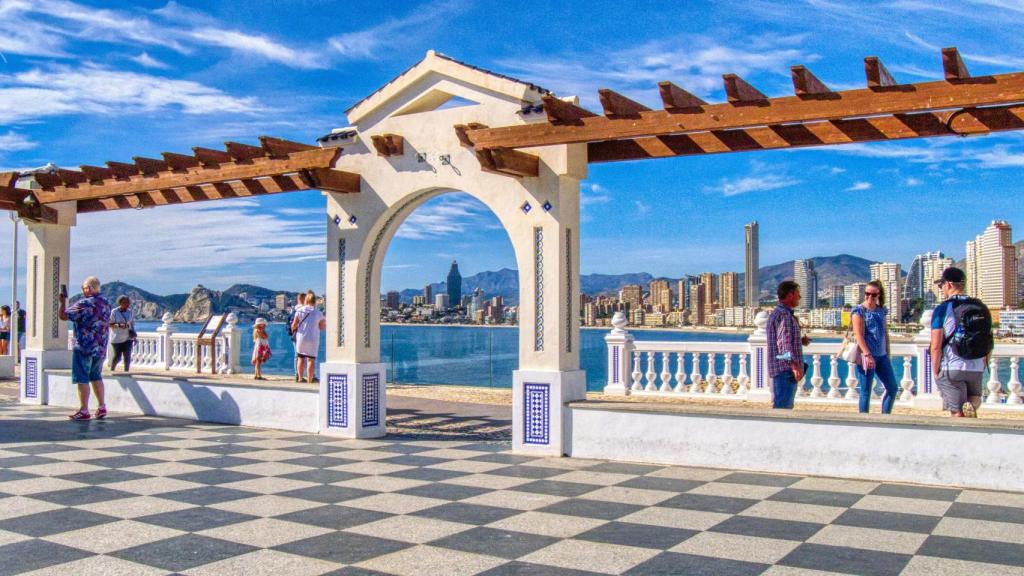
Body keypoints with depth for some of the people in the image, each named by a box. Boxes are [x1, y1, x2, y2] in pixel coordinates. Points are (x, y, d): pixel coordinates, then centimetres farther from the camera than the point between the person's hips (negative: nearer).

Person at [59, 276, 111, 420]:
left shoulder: (84, 304, -15)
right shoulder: (106, 303, 7)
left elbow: (63, 316, -12)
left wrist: (63, 301, 2)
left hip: (84, 347, -7)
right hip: (101, 348, 7)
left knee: (82, 379, -1)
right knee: (96, 377, 17)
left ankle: (84, 411, -1)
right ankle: (102, 408, 16)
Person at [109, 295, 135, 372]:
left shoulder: (130, 312, 8)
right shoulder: (114, 312, -5)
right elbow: (110, 324, -5)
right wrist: (119, 325, -23)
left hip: (128, 338, 4)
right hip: (117, 338, -4)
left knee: (127, 357, -3)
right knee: (117, 356, -3)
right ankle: (112, 371, 18)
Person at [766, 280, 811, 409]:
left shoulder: (777, 313, 19)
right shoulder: (784, 314, -14)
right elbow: (784, 343, -23)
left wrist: (800, 341, 16)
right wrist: (794, 365, -29)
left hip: (784, 369, 11)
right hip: (785, 369, -11)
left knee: (785, 406, 16)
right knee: (782, 408, -11)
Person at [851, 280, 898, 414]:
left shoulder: (882, 310, 12)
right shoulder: (859, 311, -6)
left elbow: (885, 333, 17)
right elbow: (859, 335, -14)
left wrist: (887, 353, 12)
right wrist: (867, 355, -22)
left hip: (882, 356, 7)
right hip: (866, 356, -7)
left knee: (892, 388, 8)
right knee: (866, 391, -1)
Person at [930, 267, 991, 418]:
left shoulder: (943, 309, -8)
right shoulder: (980, 307, 8)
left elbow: (936, 347, -12)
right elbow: (989, 343, 12)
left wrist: (935, 372, -2)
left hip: (951, 368, -4)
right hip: (976, 368, 4)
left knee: (959, 415, 6)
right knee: (974, 400, 24)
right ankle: (972, 406, -6)